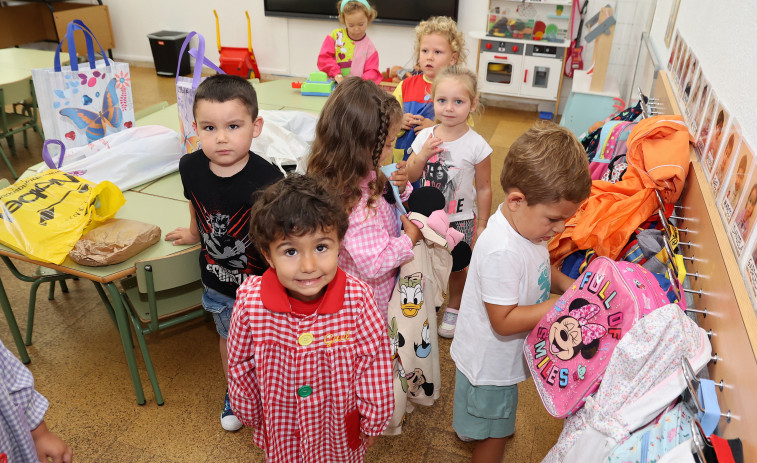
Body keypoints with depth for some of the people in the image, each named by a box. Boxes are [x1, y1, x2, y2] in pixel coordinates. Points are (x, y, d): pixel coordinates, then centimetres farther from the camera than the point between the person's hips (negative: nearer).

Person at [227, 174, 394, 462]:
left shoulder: (357, 298, -28)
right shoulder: (250, 300, -25)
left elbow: (374, 363, -14)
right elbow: (240, 365, -8)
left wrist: (374, 422, -3)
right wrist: (249, 413, 5)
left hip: (339, 427, 0)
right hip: (280, 429, 1)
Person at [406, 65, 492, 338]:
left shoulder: (476, 145, -14)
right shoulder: (425, 137, -6)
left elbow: (484, 188, -7)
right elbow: (409, 177, -2)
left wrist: (482, 225, -4)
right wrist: (422, 155, -20)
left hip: (460, 219, -2)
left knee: (456, 267, 13)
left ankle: (454, 308, 38)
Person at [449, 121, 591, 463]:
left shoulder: (527, 223, -9)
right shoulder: (501, 251, -39)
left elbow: (538, 268, 10)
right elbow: (504, 321, -32)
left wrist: (565, 284, -9)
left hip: (504, 355, 8)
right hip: (490, 365, -8)